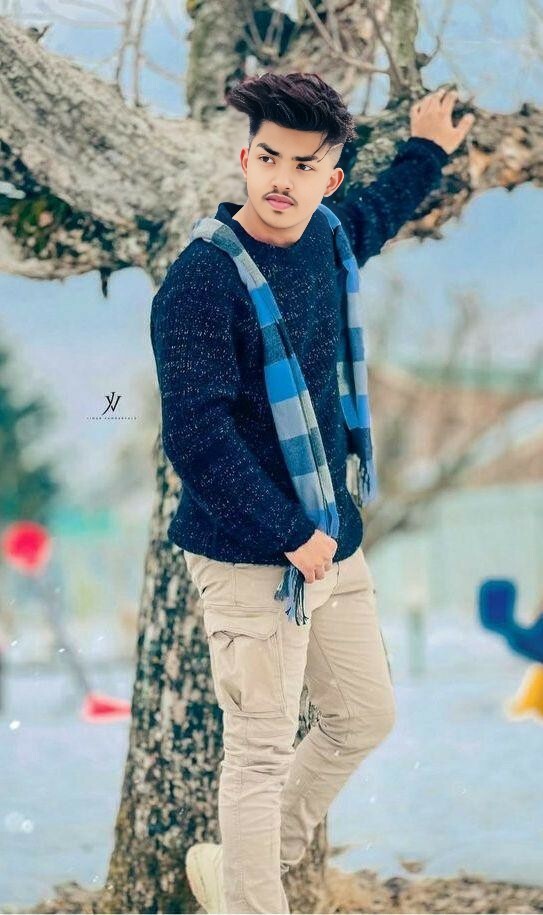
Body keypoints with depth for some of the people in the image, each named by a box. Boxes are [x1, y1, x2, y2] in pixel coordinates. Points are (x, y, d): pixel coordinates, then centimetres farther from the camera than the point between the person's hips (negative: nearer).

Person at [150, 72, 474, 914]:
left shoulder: (325, 237, 3)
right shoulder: (203, 280, -21)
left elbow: (374, 214, 31)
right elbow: (195, 437, -26)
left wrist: (426, 152, 40)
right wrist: (288, 536, -20)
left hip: (331, 539, 9)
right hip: (248, 558, -9)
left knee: (366, 718, 19)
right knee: (262, 751, -1)